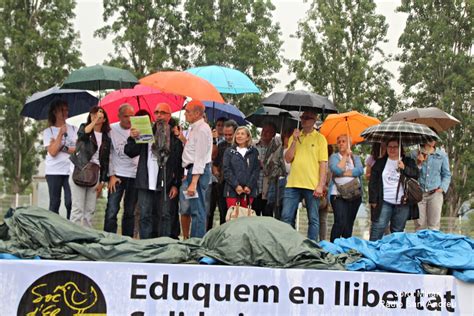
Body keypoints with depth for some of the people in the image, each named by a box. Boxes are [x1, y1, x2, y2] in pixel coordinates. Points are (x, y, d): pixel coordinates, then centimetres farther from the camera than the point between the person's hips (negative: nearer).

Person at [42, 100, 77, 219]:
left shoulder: (73, 129, 10)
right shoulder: (48, 131, 4)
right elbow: (52, 152, -10)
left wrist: (62, 148, -8)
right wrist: (61, 134, -10)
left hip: (71, 170, 1)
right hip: (54, 171, -1)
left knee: (70, 203, -5)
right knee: (55, 203, 3)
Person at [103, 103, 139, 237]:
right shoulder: (111, 129, -2)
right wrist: (111, 175, -4)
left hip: (134, 175, 2)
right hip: (117, 175, -2)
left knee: (130, 212, 8)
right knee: (112, 211, -8)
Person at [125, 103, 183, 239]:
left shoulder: (175, 137, 3)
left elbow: (179, 163, 2)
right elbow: (130, 153, 6)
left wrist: (176, 184, -4)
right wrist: (132, 139, -13)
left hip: (166, 185, -1)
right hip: (146, 183, 2)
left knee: (165, 216, 2)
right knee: (145, 216, 4)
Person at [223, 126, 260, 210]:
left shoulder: (254, 152, 11)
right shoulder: (229, 151, 9)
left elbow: (256, 170, 4)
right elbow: (226, 170, 1)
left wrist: (249, 186, -9)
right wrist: (236, 185, -11)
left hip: (248, 190, 1)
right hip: (232, 190, -1)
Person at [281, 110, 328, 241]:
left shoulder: (320, 138, 2)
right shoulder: (294, 137, 13)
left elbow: (323, 164, -2)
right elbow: (288, 159, 4)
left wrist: (320, 185, -10)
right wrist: (295, 140, -6)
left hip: (312, 185, -3)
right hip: (293, 184, 3)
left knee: (313, 219, 2)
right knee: (286, 217, 1)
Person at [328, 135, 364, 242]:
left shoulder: (356, 157, 15)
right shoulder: (334, 156, 7)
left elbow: (360, 170, -5)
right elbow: (337, 170, -13)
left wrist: (343, 173, -9)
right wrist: (346, 156, -5)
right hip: (338, 195, -3)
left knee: (349, 224, 4)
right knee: (340, 222, -19)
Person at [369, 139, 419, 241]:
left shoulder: (408, 162, 11)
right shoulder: (380, 163, 10)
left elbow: (416, 174, -4)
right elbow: (373, 183, 8)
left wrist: (404, 168, -20)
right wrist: (373, 200, 0)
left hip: (402, 203, 0)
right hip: (384, 202, 0)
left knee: (398, 231, 6)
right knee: (378, 227, -7)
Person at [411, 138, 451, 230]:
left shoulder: (442, 155, 8)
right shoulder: (415, 154, 6)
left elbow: (446, 174, 13)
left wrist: (442, 188, -1)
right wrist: (419, 163, -10)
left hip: (435, 193, 0)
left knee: (434, 226, -3)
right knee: (419, 225, 0)